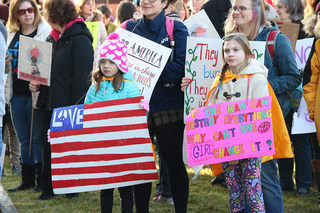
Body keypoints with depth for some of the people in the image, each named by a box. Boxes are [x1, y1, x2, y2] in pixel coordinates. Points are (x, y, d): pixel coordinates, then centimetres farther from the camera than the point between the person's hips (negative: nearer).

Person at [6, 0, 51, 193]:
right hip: (17, 94, 6)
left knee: (38, 138, 2)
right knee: (24, 139, 12)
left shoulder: (47, 32, -6)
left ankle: (43, 180, 11)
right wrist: (4, 63, 0)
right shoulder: (12, 35, 12)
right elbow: (7, 62, 23)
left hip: (36, 92, -6)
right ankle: (28, 180, 21)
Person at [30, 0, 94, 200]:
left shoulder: (80, 39, -13)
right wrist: (38, 84, 4)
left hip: (68, 104, -8)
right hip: (49, 102, 8)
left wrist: (77, 106, -21)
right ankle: (48, 188, 19)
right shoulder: (52, 39, 14)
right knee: (49, 146, 10)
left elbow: (82, 77, -18)